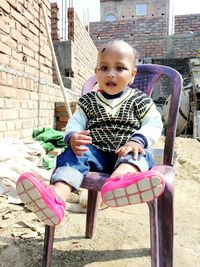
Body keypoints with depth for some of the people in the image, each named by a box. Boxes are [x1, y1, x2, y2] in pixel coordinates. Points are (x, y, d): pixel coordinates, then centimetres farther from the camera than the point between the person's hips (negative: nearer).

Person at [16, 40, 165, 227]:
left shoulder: (140, 100, 8)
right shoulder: (88, 101, 12)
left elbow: (153, 124, -2)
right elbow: (75, 122, 3)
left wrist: (138, 141, -23)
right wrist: (72, 137, -22)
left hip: (126, 153, -1)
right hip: (96, 153, 2)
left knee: (139, 154, -32)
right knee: (73, 154, -24)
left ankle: (119, 179, -66)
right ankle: (57, 195, -51)